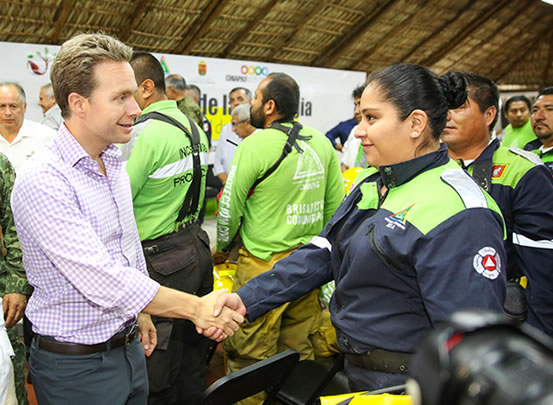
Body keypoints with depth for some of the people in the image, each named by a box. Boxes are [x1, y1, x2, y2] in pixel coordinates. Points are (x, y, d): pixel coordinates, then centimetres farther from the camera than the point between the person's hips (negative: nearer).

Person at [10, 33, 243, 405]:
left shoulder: (114, 164, 5)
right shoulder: (43, 182, -23)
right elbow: (101, 280, -28)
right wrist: (195, 307, -24)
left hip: (128, 346, 7)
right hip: (76, 364, -7)